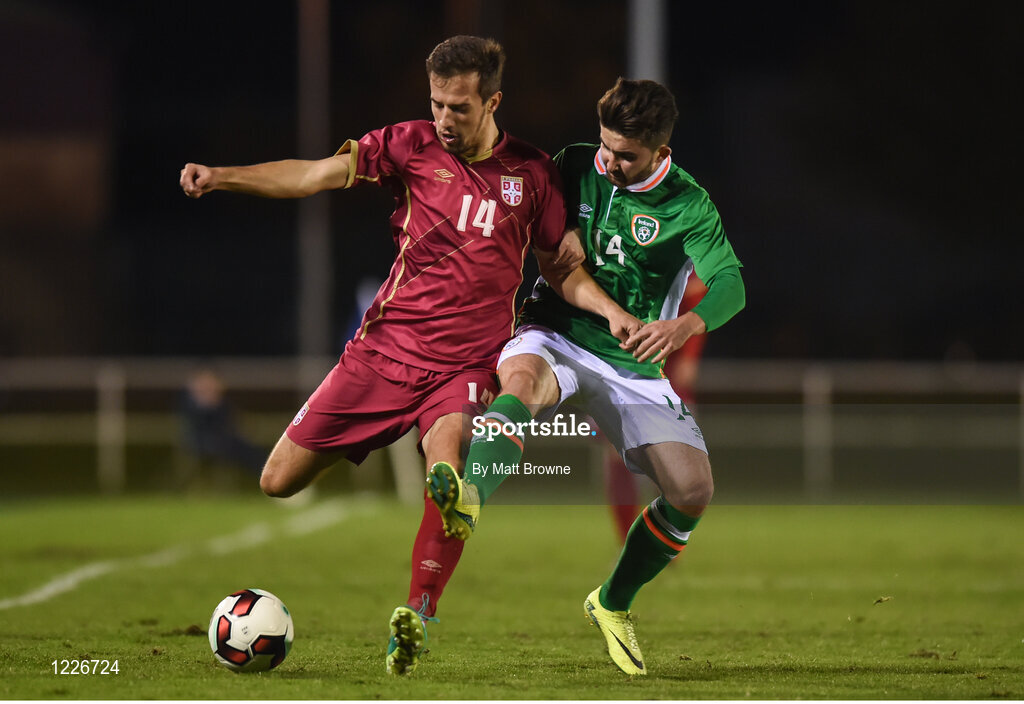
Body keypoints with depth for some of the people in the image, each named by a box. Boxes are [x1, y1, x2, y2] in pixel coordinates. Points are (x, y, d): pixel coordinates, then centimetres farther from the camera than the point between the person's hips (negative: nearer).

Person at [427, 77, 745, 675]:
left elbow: (730, 285, -21)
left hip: (633, 367, 1)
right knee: (522, 377, -38)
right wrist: (611, 312, -12)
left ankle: (613, 603, 12)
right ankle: (467, 503, -65)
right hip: (556, 334, -1)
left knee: (693, 491, -13)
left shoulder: (689, 206, -7)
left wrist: (686, 325, -41)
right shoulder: (575, 167, 0)